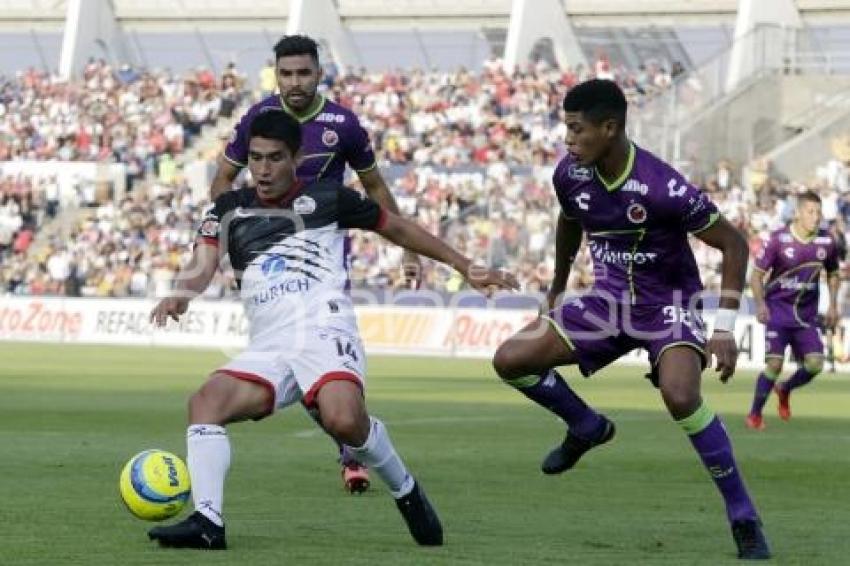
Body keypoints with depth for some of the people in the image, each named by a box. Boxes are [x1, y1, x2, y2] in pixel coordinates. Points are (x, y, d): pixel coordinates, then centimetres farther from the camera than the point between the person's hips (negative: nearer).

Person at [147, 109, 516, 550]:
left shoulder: (327, 198, 11)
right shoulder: (230, 210, 17)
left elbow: (398, 229, 20)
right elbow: (203, 264, 2)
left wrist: (466, 268, 19)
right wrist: (182, 294, -23)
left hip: (324, 332, -4)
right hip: (267, 347, 4)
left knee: (343, 419, -32)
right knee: (206, 402, -24)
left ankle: (406, 493, -6)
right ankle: (206, 522, -28)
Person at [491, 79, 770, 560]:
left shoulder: (663, 188, -27)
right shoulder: (571, 175, -9)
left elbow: (733, 243, -18)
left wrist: (726, 329, -23)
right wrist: (556, 293, 25)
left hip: (668, 303, -6)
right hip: (609, 300, 6)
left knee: (680, 394, -34)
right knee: (511, 360, -7)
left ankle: (744, 519, -20)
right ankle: (587, 428, 21)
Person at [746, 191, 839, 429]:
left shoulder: (827, 242, 0)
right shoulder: (778, 240, -12)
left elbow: (832, 274, 18)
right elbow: (757, 274, -5)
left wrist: (832, 306, 9)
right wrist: (760, 304, -17)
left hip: (806, 315, 4)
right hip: (778, 310, -4)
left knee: (815, 364, -7)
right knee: (774, 363, -13)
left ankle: (784, 390, 24)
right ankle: (754, 415, 4)